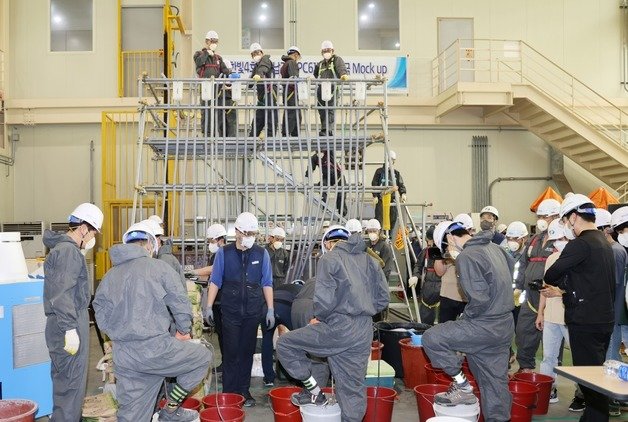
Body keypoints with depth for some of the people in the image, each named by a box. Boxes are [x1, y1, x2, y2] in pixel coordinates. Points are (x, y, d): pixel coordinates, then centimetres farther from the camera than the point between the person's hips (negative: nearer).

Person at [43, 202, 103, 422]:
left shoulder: (61, 248, 17)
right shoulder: (69, 251, -15)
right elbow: (62, 294, -23)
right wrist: (70, 329, -23)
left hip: (65, 324, 10)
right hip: (69, 324, -10)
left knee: (64, 378, 18)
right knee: (72, 381, -5)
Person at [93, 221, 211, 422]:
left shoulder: (109, 276, 11)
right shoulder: (158, 267, -3)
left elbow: (102, 317, 13)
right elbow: (180, 302, -2)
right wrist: (183, 330, 14)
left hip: (123, 357, 6)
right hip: (155, 349, -5)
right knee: (203, 356, 17)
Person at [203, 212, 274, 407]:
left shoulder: (261, 253, 0)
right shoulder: (224, 253, -2)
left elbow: (267, 283, 4)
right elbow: (215, 281, 3)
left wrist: (270, 309, 3)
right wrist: (209, 306, -1)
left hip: (253, 311, 1)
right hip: (230, 310, -1)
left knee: (247, 352, 9)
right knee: (231, 352, 1)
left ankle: (244, 391, 20)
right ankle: (229, 393, 9)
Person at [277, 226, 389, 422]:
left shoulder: (329, 259, -3)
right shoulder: (368, 260, 15)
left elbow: (325, 299, -15)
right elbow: (382, 298, 13)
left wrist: (319, 318, 4)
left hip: (338, 327, -6)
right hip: (364, 332, 7)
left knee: (285, 344, 9)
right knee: (354, 387, 14)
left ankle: (314, 392, 13)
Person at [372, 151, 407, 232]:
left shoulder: (396, 173, 14)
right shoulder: (380, 171, 4)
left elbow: (401, 184, 7)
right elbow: (374, 184, 0)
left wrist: (403, 193, -12)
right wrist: (375, 196, -9)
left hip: (392, 198, 4)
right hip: (381, 198, -4)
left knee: (393, 217, 1)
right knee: (379, 217, -8)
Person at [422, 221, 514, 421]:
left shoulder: (467, 256, -17)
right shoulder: (495, 248, 10)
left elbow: (479, 298, -23)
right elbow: (508, 280, 18)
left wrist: (466, 316, -7)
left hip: (485, 327, -9)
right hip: (505, 325, 9)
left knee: (430, 339, -3)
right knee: (495, 380, 15)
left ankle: (462, 387, 5)